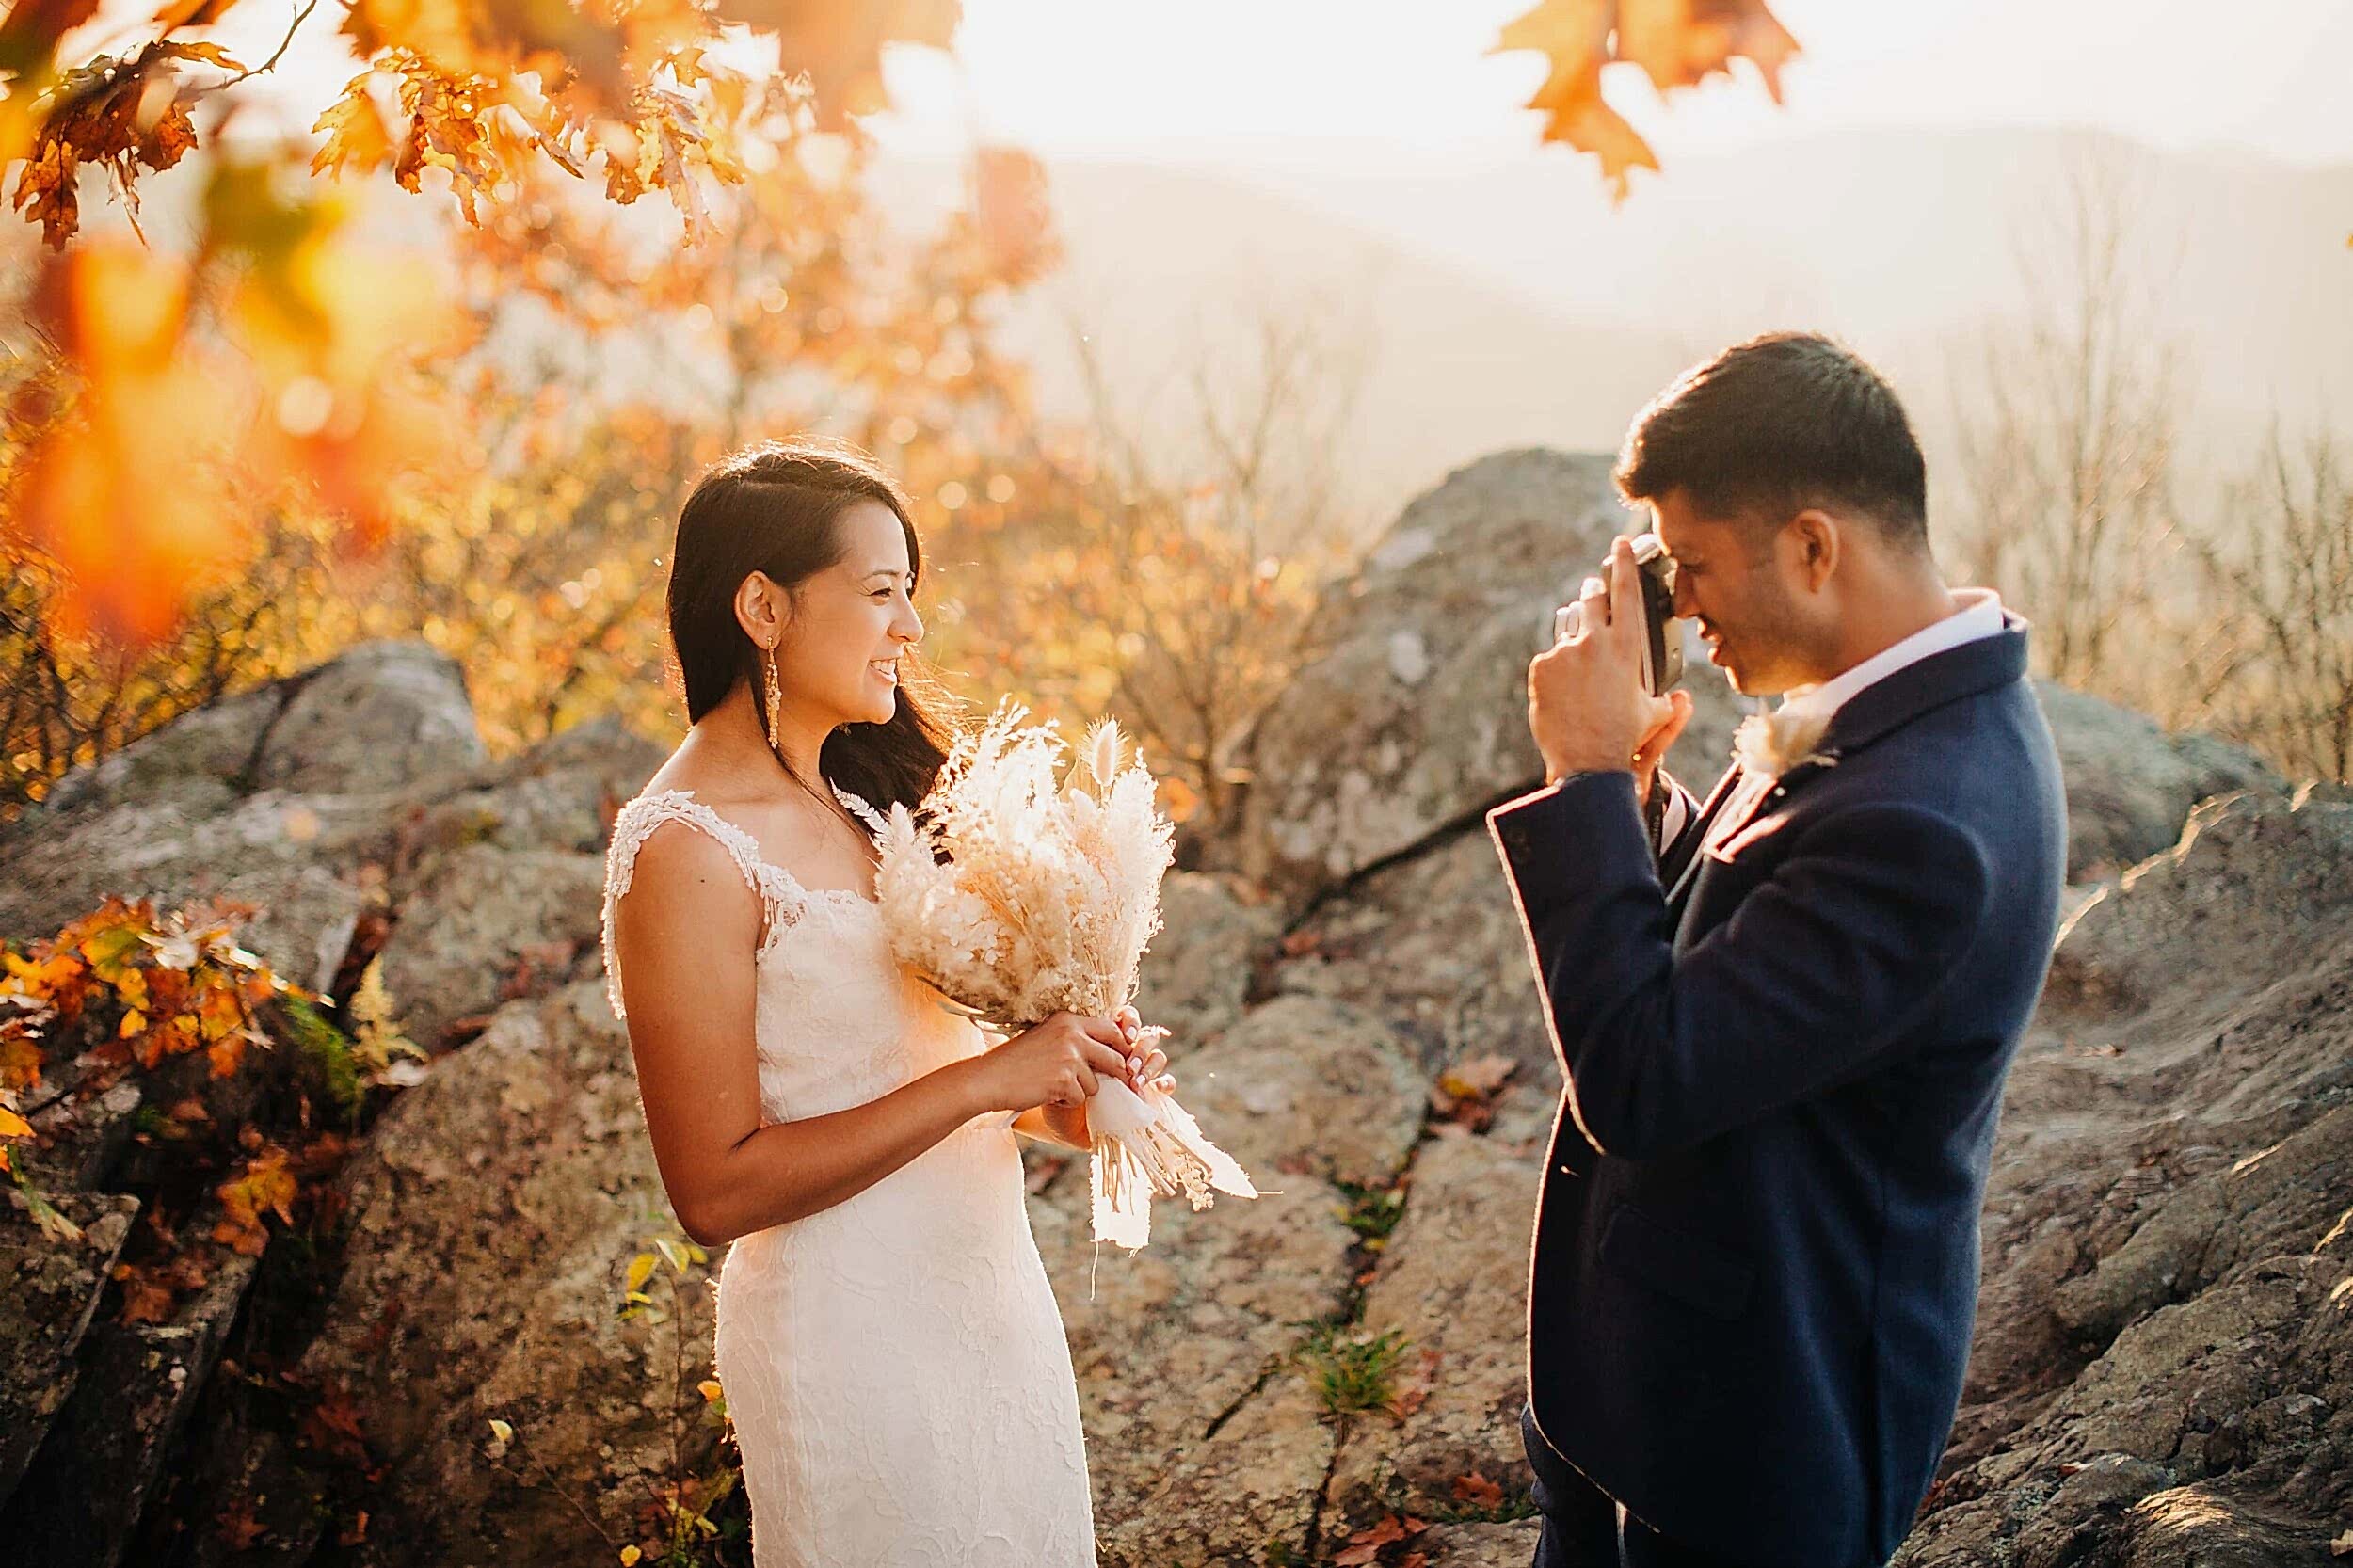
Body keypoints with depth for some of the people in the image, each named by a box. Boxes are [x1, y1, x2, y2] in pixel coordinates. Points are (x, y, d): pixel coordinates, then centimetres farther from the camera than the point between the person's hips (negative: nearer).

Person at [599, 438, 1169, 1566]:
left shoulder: (855, 796, 5)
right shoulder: (686, 852, -20)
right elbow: (716, 1189, -23)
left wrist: (1047, 1101, -5)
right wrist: (985, 1081, -23)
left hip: (986, 1296, 8)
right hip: (853, 1336, -8)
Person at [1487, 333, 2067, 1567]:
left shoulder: (1919, 819, -32)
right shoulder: (1911, 714, 0)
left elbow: (1639, 1082, -29)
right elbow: (1715, 959, 9)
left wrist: (1591, 774, -24)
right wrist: (1629, 789, -8)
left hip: (1756, 1412, -9)